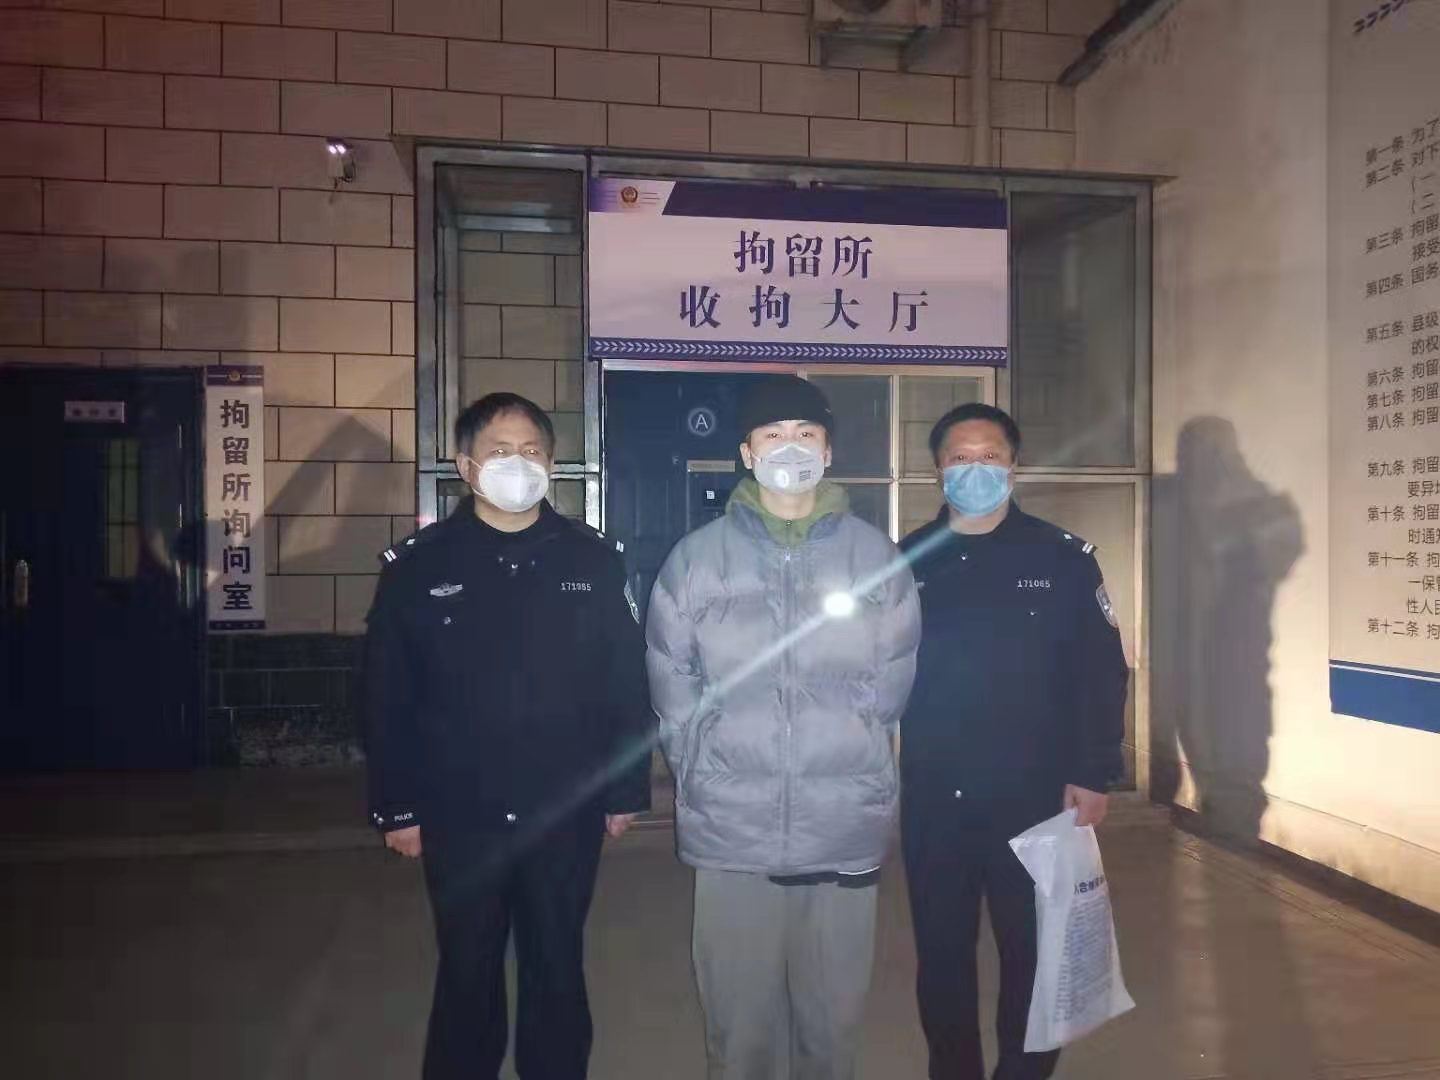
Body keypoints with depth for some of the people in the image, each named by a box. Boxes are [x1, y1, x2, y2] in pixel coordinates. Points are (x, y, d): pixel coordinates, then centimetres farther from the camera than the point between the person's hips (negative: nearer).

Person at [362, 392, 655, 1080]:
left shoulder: (592, 560, -1)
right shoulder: (417, 565, -3)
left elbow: (627, 683, 0)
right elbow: (388, 698, -2)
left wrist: (626, 791, 0)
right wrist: (396, 809, -2)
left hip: (565, 815, 1)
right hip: (458, 817, 0)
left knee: (557, 971, 15)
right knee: (468, 973, 15)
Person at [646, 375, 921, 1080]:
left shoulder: (876, 556, 3)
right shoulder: (696, 559, 0)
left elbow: (892, 683, 8)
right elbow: (673, 690, 4)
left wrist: (848, 757, 6)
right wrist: (708, 779, 3)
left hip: (845, 832, 1)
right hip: (730, 834, 0)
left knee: (833, 1020, 15)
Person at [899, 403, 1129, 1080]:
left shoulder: (1062, 558, -2)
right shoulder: (904, 562, 3)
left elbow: (1101, 673, -3)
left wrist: (1091, 775, -8)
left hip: (1033, 798, -1)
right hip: (932, 802, 2)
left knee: (1033, 950, 11)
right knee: (940, 951, 15)